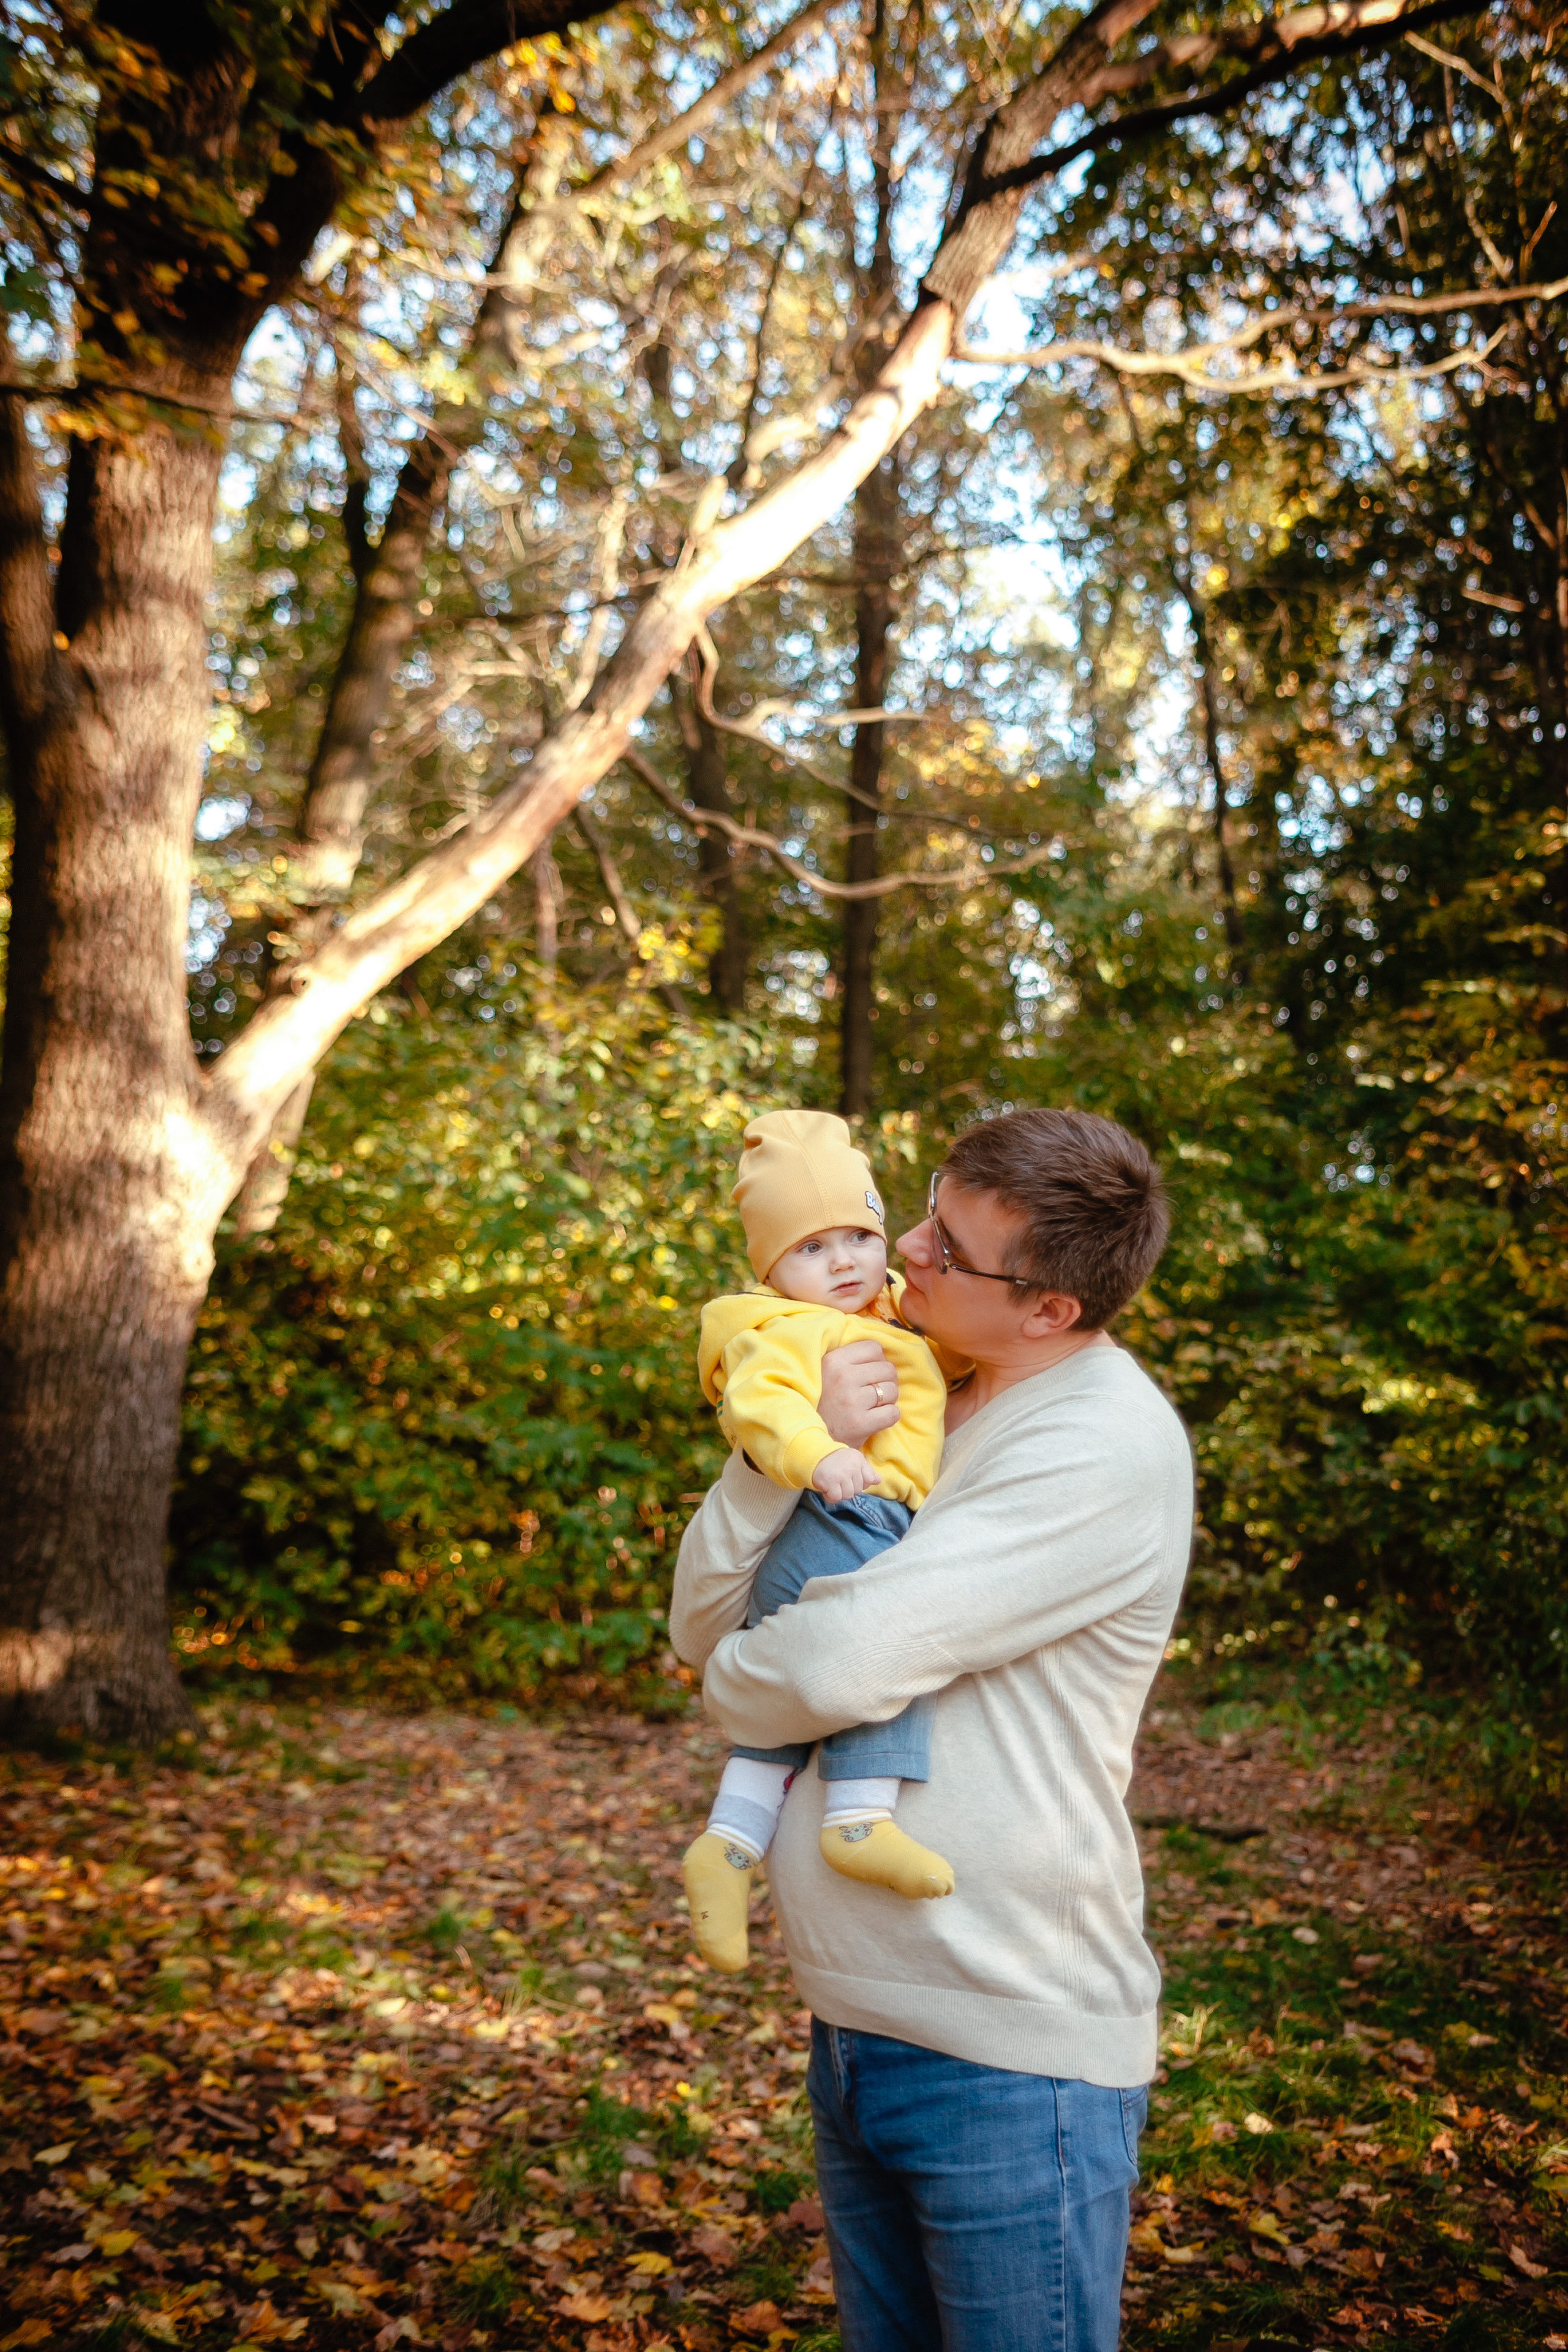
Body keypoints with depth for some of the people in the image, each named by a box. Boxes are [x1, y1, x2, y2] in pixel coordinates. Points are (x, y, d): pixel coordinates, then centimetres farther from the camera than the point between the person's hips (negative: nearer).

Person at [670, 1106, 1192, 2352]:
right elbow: (704, 1625, 2)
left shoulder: (1109, 1446, -19)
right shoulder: (910, 1403, 7)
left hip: (1010, 2057, -8)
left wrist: (732, 1684, -3)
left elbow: (841, 1665, -26)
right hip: (857, 2021, 8)